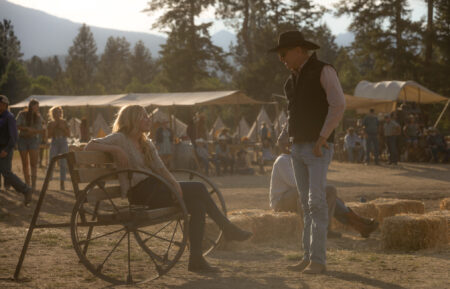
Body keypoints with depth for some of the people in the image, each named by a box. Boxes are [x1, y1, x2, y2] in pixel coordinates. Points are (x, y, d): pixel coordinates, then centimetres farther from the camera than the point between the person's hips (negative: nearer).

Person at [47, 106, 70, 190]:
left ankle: (62, 184, 5)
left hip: (63, 143, 1)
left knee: (63, 164, -1)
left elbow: (69, 134, 3)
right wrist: (53, 127, -10)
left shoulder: (64, 122, 5)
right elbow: (49, 135, 0)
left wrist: (63, 128, -10)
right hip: (54, 144, 0)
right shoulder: (51, 123, 4)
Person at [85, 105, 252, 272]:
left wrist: (174, 183, -9)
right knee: (199, 189, -18)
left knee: (198, 205, -15)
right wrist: (115, 149, -23)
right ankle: (227, 228, -9)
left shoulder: (146, 144, 22)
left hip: (155, 188, 8)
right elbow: (90, 146, -11)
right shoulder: (120, 139, -1)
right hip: (140, 194, -8)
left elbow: (160, 168, 9)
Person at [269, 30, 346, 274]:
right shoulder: (293, 78, 15)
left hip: (318, 148, -8)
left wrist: (322, 139, -20)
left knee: (317, 201, -14)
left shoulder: (323, 71, -9)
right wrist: (284, 134, 11)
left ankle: (318, 259, -14)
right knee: (306, 203, 8)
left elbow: (338, 104, -19)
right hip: (298, 147, 8)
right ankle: (308, 255, 11)